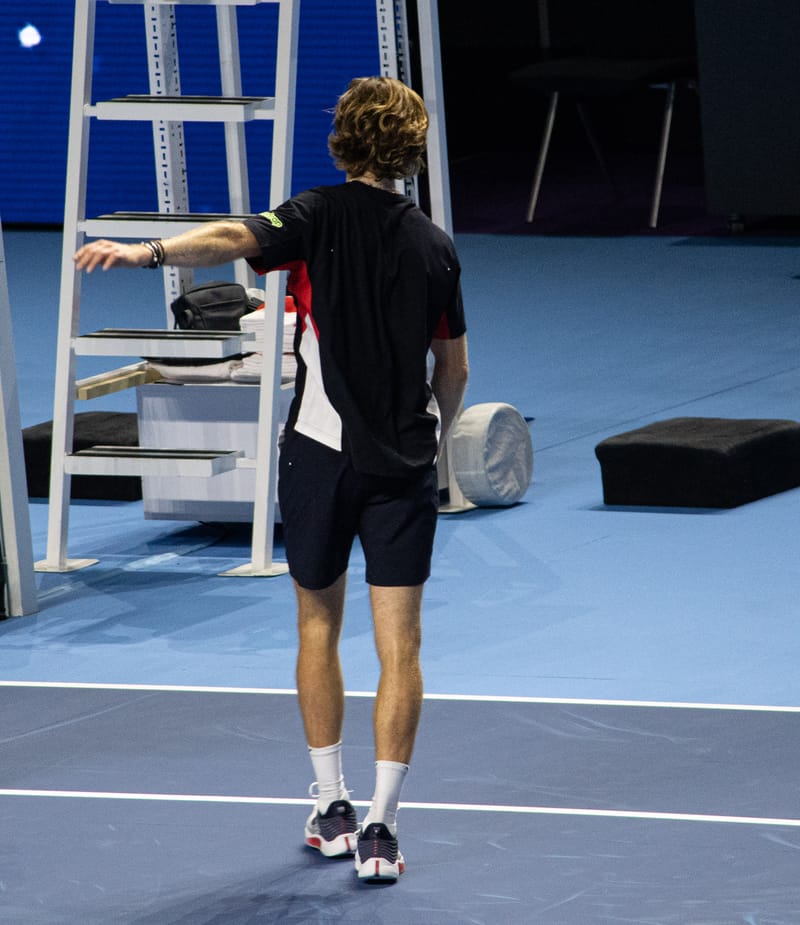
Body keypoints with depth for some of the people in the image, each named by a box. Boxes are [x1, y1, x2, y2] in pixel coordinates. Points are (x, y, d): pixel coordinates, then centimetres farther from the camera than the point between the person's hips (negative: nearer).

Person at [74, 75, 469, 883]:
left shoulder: (320, 217, -4)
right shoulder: (434, 246, 7)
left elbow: (237, 238, -26)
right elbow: (454, 369, 14)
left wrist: (148, 251, -41)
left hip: (321, 450, -1)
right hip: (404, 466, 1)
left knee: (318, 625, 17)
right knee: (398, 644, 0)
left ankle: (331, 808, 21)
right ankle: (379, 825, -9)